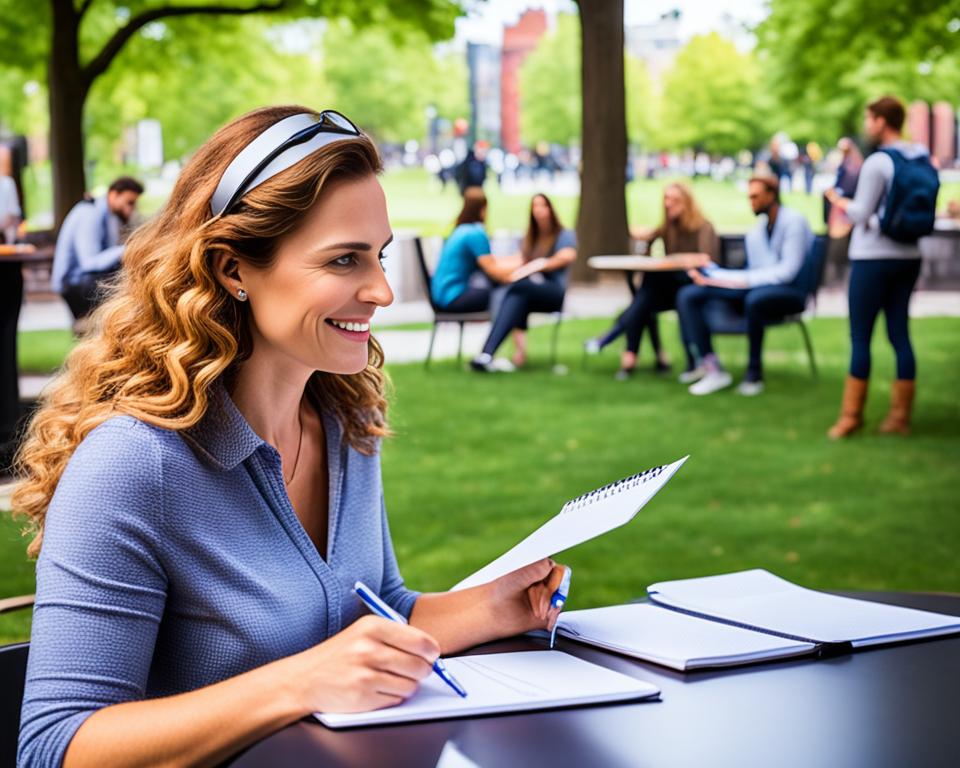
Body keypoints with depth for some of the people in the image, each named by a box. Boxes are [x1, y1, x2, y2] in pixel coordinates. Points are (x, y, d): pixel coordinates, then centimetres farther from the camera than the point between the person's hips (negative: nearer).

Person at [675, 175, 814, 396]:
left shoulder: (793, 221, -7)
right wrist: (711, 276, -2)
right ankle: (711, 367, -21)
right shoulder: (756, 232, 16)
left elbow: (787, 270, -15)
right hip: (759, 288, 8)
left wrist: (746, 280, -21)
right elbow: (752, 275, 11)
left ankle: (754, 373, -27)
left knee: (754, 298, -44)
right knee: (688, 295, -7)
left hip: (790, 292, -8)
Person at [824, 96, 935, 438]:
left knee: (860, 337, 0)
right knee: (899, 334, 9)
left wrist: (837, 199, 4)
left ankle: (851, 414, 4)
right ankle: (900, 415, 11)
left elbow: (859, 214, -14)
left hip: (874, 258, -7)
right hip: (908, 256, 7)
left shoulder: (877, 163, -16)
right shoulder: (923, 159, 7)